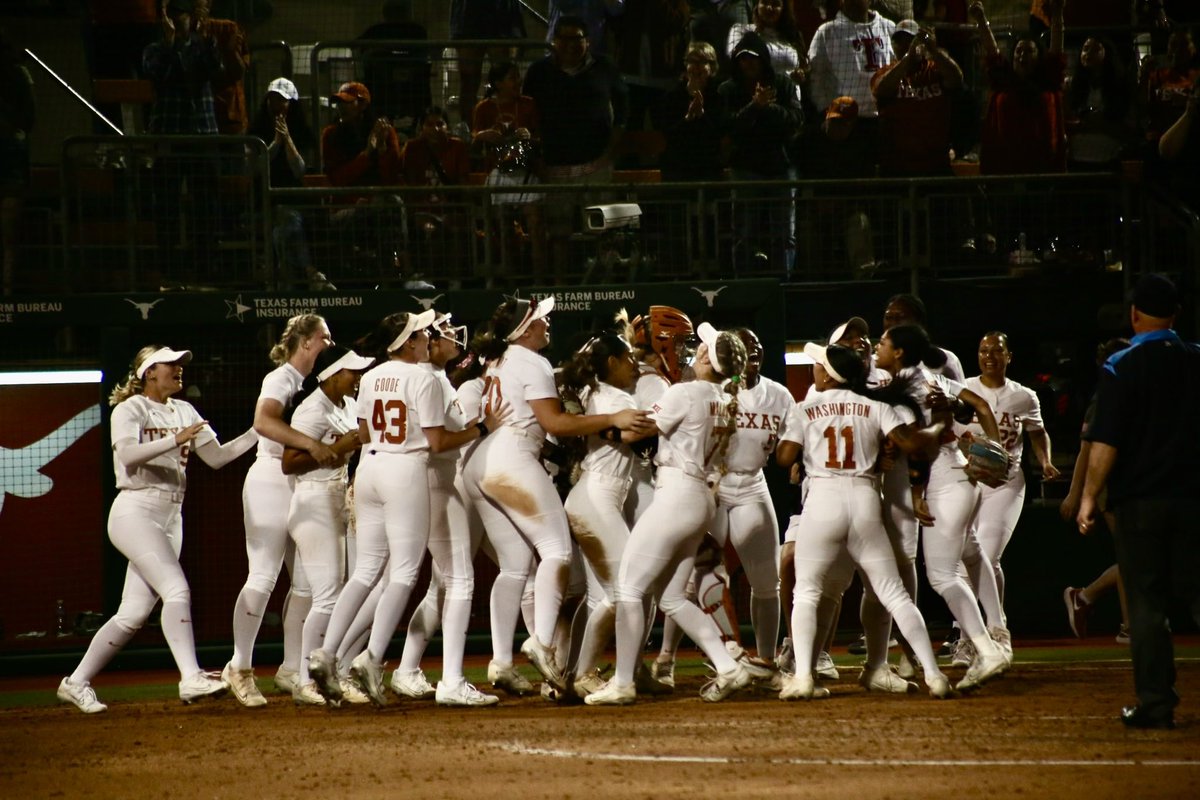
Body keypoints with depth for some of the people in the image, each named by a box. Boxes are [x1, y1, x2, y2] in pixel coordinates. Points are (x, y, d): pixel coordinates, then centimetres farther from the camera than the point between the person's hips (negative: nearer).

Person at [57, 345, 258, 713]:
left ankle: (77, 683, 13)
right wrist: (175, 440, -30)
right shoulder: (130, 409, -4)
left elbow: (217, 457, 13)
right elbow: (127, 453, -22)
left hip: (171, 517, 8)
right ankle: (191, 678, -28)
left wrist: (255, 434, 2)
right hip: (136, 511, -8)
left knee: (135, 611, 5)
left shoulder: (184, 411, 17)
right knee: (176, 589, -22)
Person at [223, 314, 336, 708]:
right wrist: (311, 444, -36)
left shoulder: (313, 385, 18)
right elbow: (263, 421, -28)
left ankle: (291, 671, 12)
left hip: (304, 488, 9)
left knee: (308, 580, 6)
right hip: (271, 480, -9)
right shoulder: (282, 379, -9)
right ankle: (240, 668, -8)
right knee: (263, 576, -12)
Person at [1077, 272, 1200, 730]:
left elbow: (1106, 443, -12)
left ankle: (1156, 704, -1)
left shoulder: (1121, 367, -8)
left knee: (1146, 603, 1)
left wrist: (1089, 498, -7)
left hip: (1139, 502, -3)